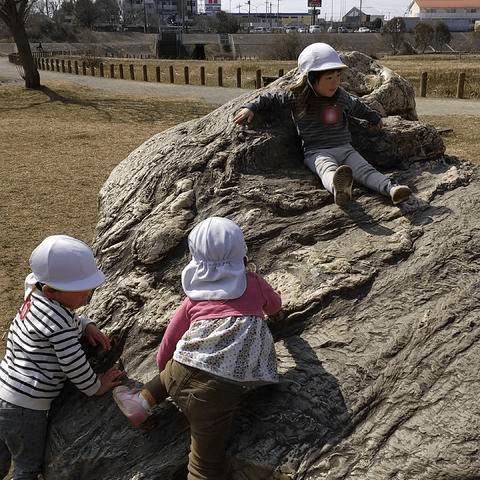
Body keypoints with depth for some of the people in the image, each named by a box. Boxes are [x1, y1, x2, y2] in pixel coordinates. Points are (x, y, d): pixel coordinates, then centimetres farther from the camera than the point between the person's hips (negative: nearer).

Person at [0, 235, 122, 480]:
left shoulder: (36, 297, 2)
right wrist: (96, 386, -4)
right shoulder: (58, 323, -26)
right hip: (25, 409, -9)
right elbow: (73, 364, -21)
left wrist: (86, 326, 3)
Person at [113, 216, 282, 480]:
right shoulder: (255, 283, 12)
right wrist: (273, 297, 57)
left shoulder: (194, 300, 14)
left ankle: (144, 400, 27)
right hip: (224, 387, -1)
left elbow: (169, 343, 22)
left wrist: (164, 367, 42)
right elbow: (275, 306, 34)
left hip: (183, 377, 2)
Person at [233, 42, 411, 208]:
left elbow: (358, 107, 35)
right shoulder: (298, 98, 0)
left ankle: (391, 188, -44)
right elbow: (270, 97, 12)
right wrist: (250, 108, 0)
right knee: (328, 168, -39)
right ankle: (338, 188, -72)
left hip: (344, 148, 6)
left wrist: (375, 118, 49)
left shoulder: (342, 97, 14)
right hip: (316, 152, -6)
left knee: (364, 170, -22)